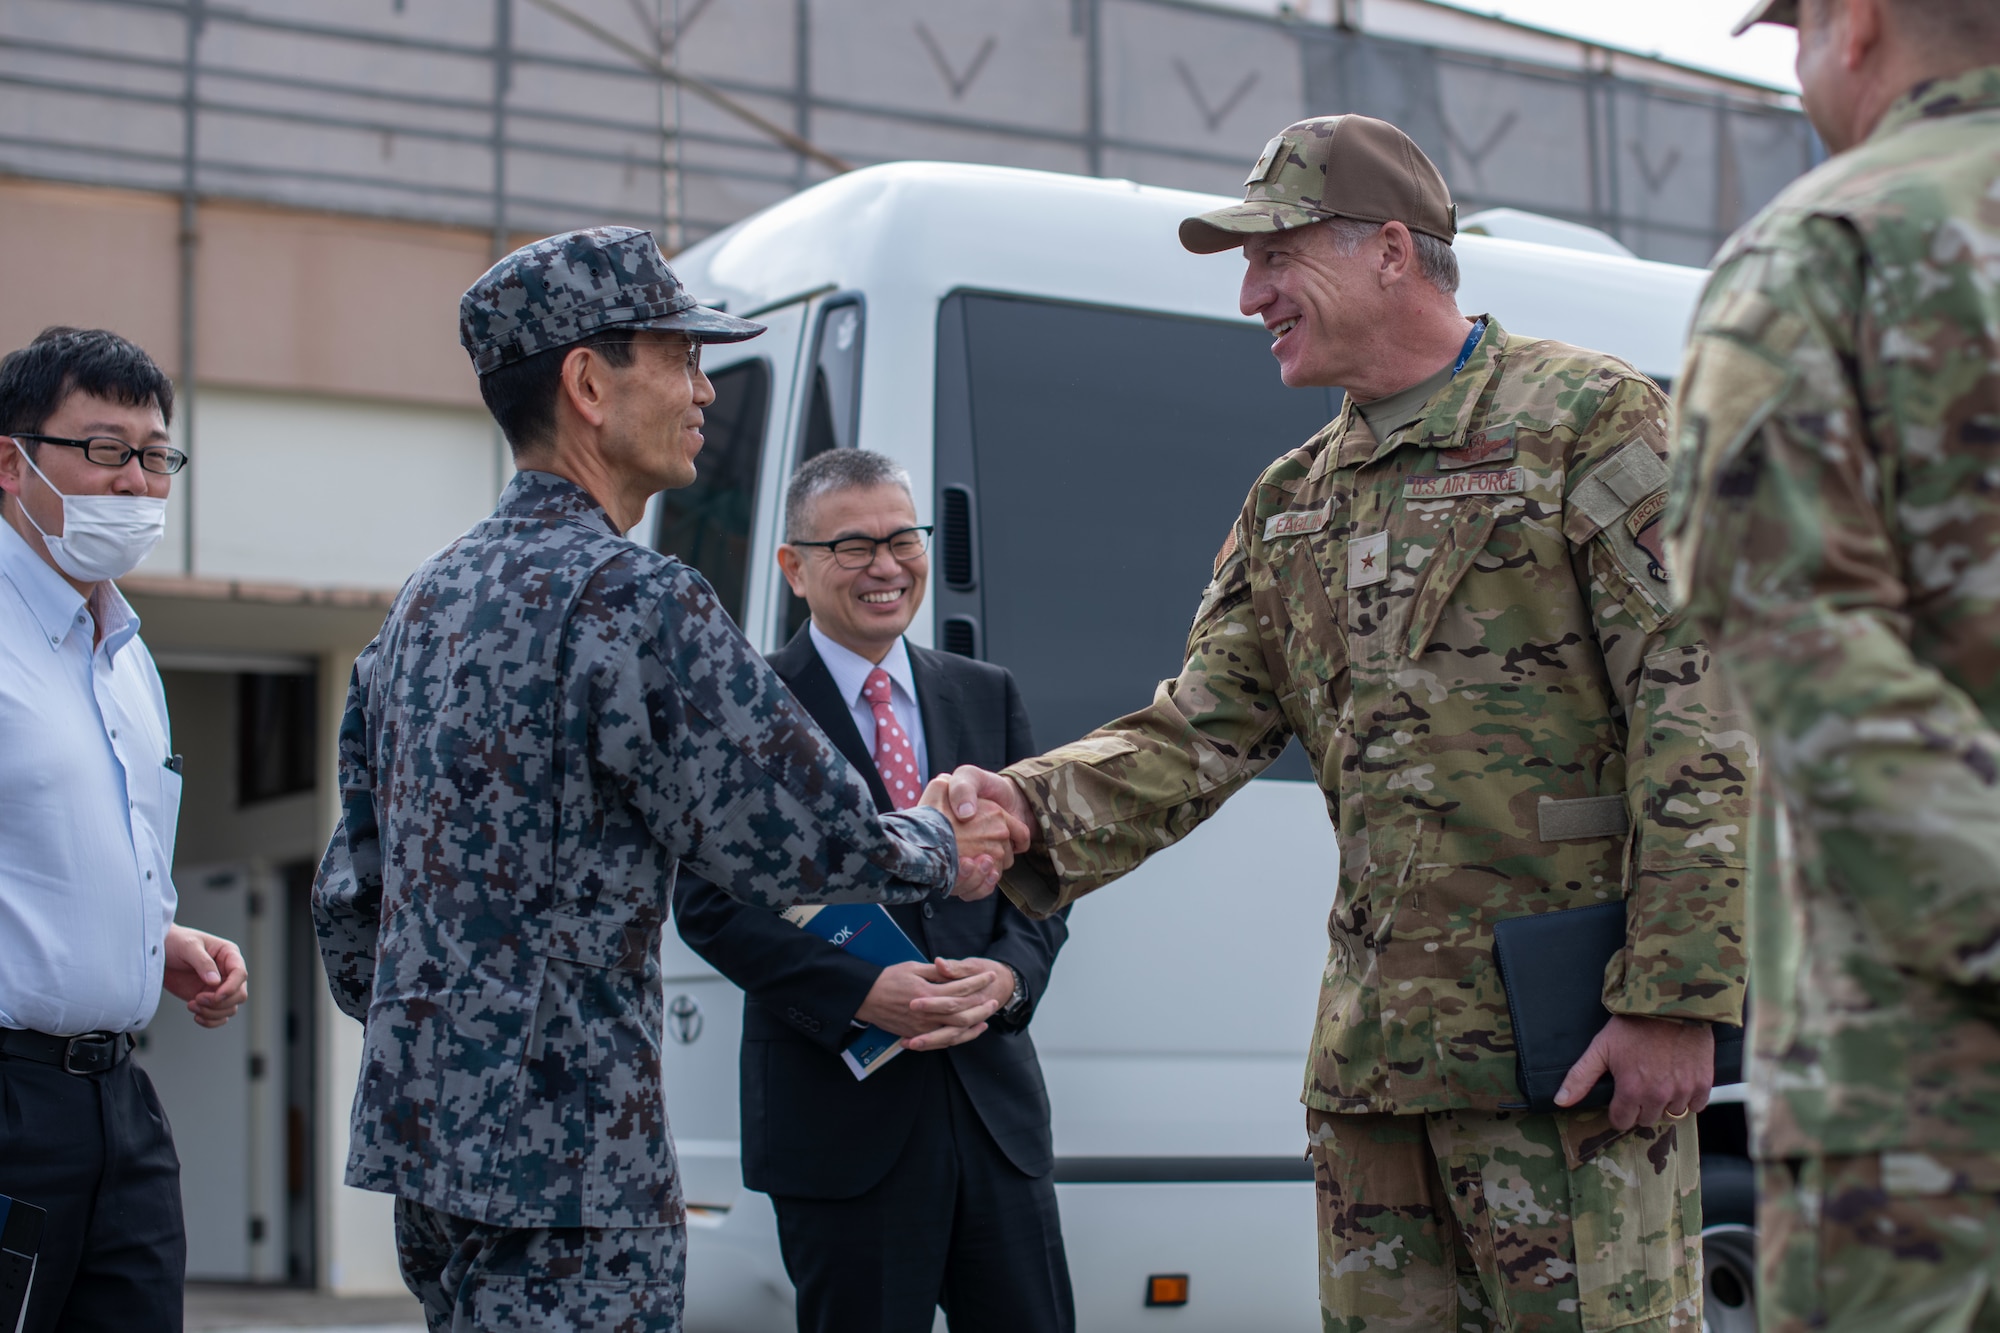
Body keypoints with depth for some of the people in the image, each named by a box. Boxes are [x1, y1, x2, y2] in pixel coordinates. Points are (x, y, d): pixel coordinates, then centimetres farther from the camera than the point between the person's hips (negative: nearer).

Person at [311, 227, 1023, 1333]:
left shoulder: (425, 599, 13)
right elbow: (801, 837, -15)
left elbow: (349, 891, 18)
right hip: (565, 1157, -9)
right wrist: (941, 852, 4)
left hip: (420, 1125, 9)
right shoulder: (631, 599, -16)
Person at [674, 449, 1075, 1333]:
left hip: (995, 1102, 4)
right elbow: (710, 903, -7)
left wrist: (1005, 977, -9)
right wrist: (862, 994, -18)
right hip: (839, 1117, -4)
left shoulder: (988, 697, 14)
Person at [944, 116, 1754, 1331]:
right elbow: (1201, 729, 11)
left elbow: (1700, 714, -10)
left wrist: (1676, 998, -16)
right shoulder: (1292, 506, 18)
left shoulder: (1591, 422, -4)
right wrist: (1036, 810, -10)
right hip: (1372, 1047, 7)